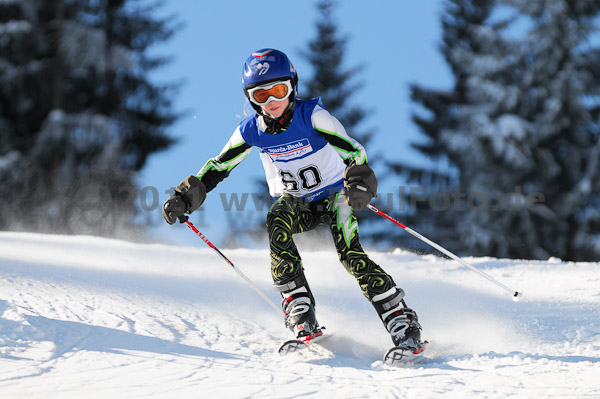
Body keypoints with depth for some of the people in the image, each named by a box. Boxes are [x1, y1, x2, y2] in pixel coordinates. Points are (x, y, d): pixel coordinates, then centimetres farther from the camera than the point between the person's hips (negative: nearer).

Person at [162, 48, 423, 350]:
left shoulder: (311, 115, -22)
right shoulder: (251, 130, -10)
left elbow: (352, 150, -30)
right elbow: (217, 167, -1)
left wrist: (360, 182, -51)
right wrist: (184, 198, -13)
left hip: (333, 193, -3)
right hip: (294, 200, 3)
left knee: (350, 255, -25)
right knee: (277, 222, -31)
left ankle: (401, 321, -17)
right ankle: (300, 310, -31)